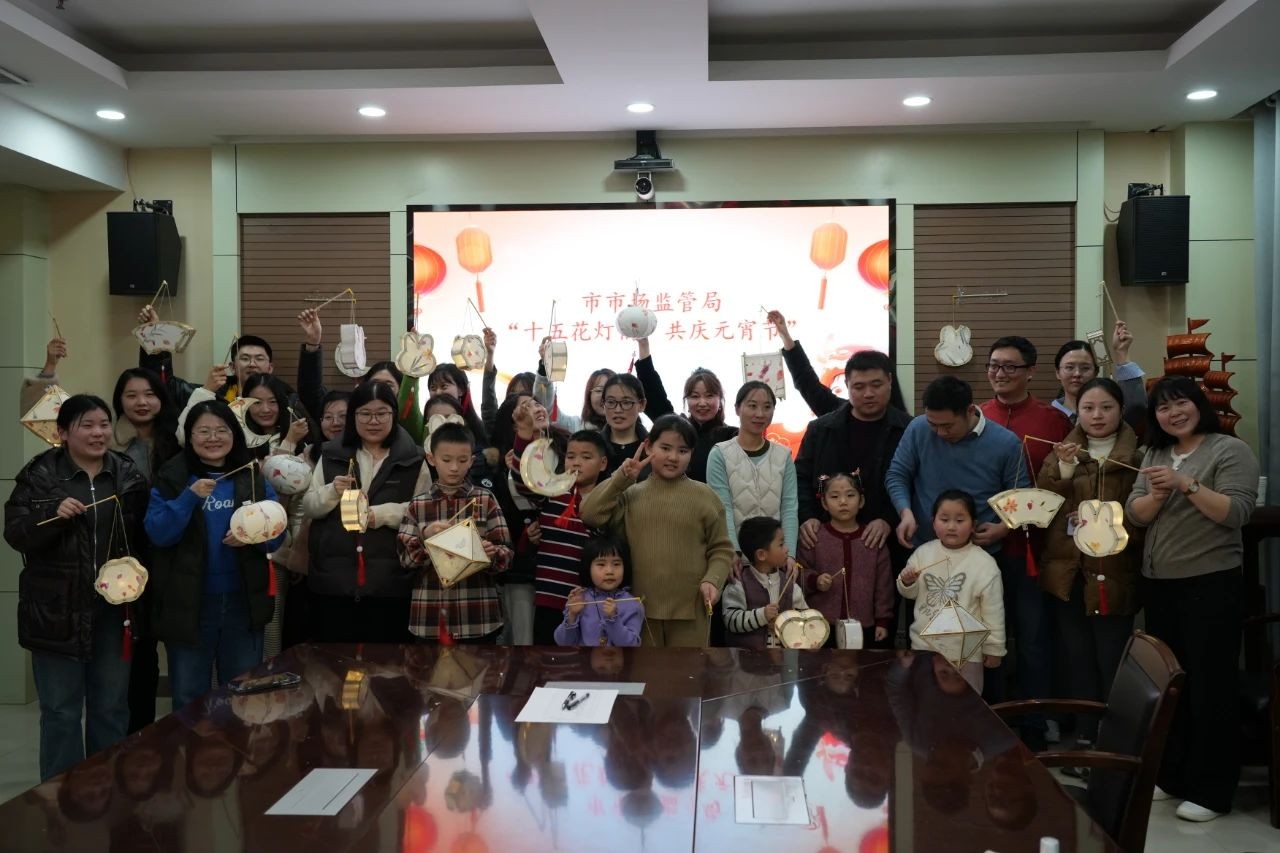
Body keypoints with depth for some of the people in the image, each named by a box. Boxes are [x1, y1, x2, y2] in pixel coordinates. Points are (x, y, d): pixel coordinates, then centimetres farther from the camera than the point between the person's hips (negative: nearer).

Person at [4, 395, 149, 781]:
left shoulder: (129, 475, 4)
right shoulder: (39, 475, -3)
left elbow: (145, 536, 9)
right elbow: (14, 534, -8)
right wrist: (54, 514, -24)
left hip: (114, 609, 3)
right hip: (57, 610, -2)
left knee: (112, 708, 13)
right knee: (61, 711, 6)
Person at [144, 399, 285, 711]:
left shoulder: (254, 478, 3)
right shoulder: (172, 477, -2)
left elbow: (277, 534, 3)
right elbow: (157, 533, -12)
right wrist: (190, 497, -24)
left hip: (244, 602, 2)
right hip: (187, 603, -2)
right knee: (189, 696, 11)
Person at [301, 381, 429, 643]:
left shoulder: (413, 459, 2)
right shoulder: (331, 455, 10)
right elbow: (308, 508, 10)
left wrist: (382, 514, -17)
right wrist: (332, 492, -10)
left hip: (390, 581, -2)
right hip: (332, 578, 2)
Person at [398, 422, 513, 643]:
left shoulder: (486, 500, 3)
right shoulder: (417, 504, 6)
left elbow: (506, 553, -1)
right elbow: (405, 558, 2)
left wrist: (492, 553, -23)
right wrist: (425, 538, -15)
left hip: (477, 616, -1)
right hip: (430, 617, 1)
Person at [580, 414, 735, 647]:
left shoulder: (704, 496, 1)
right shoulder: (631, 495, 5)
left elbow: (721, 549, 3)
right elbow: (590, 515, -6)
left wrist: (712, 580, -14)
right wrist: (621, 479, -8)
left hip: (690, 608, -2)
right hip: (641, 607, 2)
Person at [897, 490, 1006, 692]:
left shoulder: (984, 564, -13)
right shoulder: (923, 553, -4)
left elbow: (993, 611, -7)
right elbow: (911, 594, 8)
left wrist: (994, 649, -3)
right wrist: (906, 582, -13)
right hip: (924, 644, 3)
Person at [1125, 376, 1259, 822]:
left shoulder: (1231, 450, -6)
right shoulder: (1155, 454, 11)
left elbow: (1236, 511, -17)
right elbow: (1135, 515, 5)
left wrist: (1185, 485, -25)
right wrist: (1157, 495, -14)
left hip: (1210, 585, -6)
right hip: (1158, 585, 6)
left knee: (1209, 685, 0)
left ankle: (1210, 791, 10)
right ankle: (1169, 774, 26)